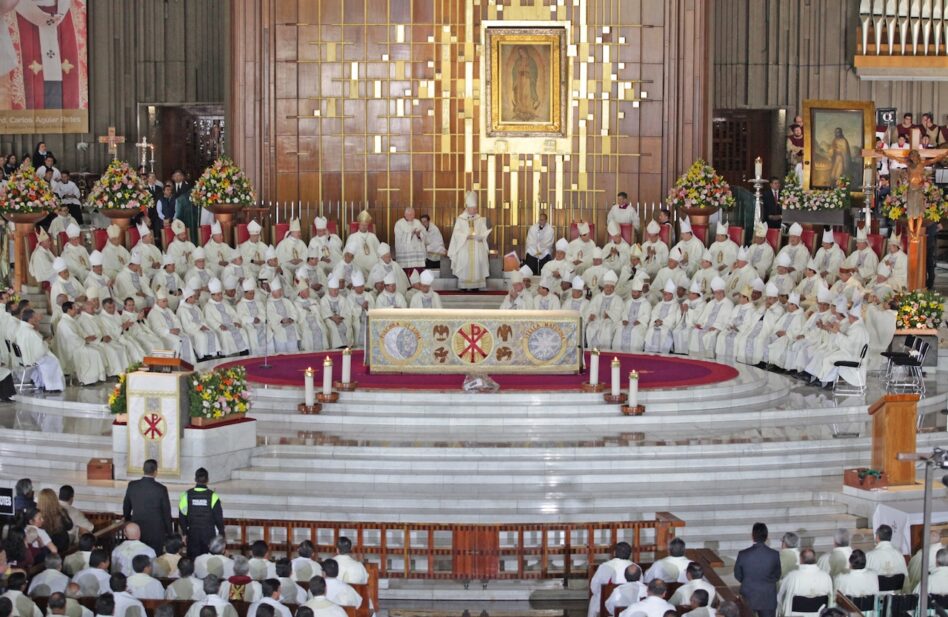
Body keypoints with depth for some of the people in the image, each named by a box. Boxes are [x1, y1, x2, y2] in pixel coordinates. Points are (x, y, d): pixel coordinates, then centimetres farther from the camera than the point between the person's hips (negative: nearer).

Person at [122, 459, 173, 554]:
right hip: (156, 532, -3)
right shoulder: (161, 489, -13)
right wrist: (169, 532, 6)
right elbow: (166, 512, -5)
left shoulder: (132, 486, -4)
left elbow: (126, 508, 8)